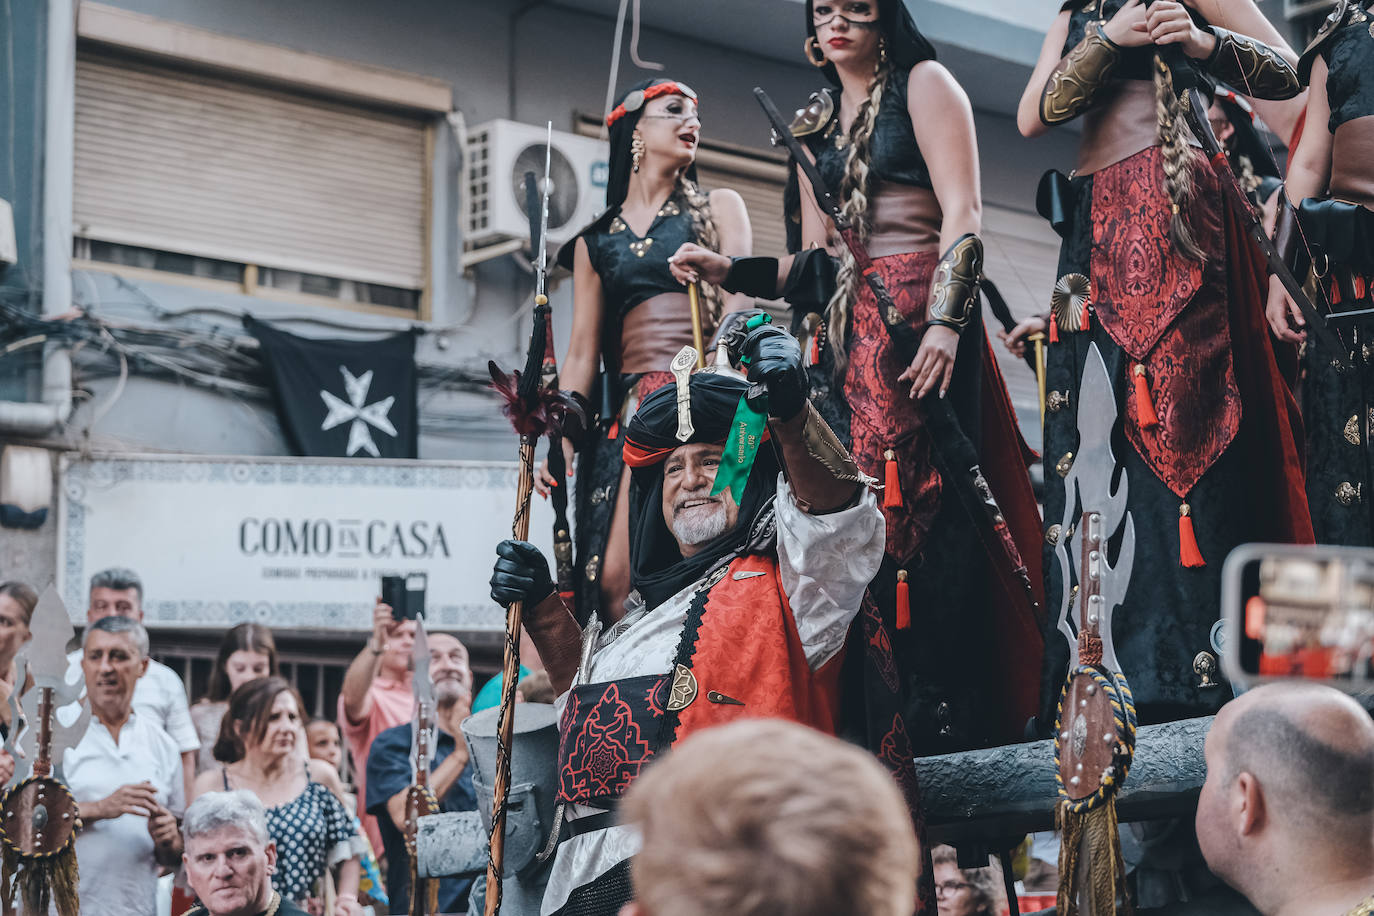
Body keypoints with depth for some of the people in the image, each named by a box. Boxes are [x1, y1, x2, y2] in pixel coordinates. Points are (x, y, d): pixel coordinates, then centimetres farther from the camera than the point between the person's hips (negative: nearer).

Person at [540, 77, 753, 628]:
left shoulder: (719, 209, 16)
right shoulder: (596, 243, 21)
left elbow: (737, 302, 1)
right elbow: (583, 354, 17)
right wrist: (560, 448, 4)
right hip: (632, 411, 2)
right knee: (613, 580, -13)